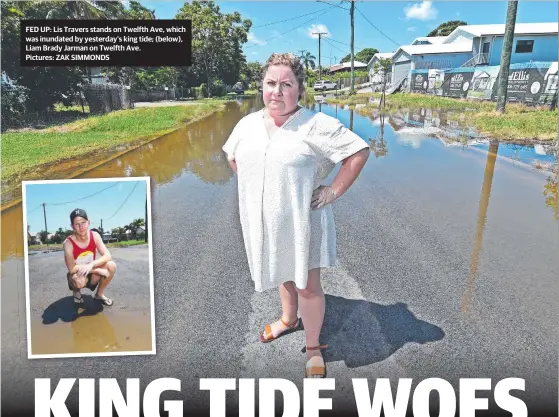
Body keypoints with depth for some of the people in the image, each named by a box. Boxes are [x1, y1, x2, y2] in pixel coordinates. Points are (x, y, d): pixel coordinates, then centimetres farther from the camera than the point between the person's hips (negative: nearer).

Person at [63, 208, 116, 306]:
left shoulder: (95, 236, -13)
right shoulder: (68, 243, -23)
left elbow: (108, 256, -18)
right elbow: (72, 269, -27)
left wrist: (91, 265, -36)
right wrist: (98, 270, -29)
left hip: (92, 274, 3)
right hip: (77, 275, -3)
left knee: (111, 265, -24)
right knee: (79, 280, -38)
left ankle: (100, 294, 1)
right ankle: (77, 291, 3)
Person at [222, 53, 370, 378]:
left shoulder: (316, 125, -16)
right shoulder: (247, 124, 1)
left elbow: (359, 151, -15)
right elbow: (232, 156, 20)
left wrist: (334, 191, -15)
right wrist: (250, 186, 10)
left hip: (303, 221, -5)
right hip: (263, 222, 5)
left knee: (308, 286, 4)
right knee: (283, 275, 25)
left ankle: (314, 347, 25)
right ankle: (289, 319, 51)